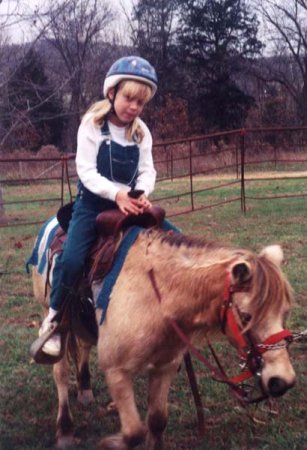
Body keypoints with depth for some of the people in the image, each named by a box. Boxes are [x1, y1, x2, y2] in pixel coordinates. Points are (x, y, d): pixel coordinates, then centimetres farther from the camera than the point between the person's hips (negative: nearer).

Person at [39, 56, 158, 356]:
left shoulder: (141, 132, 4)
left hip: (131, 204, 4)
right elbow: (86, 171, -16)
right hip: (93, 203, -4)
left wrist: (141, 194, -22)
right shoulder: (92, 125, -9)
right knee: (71, 259, -21)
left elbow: (147, 171, 0)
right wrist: (116, 194, -29)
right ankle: (54, 319, 0)